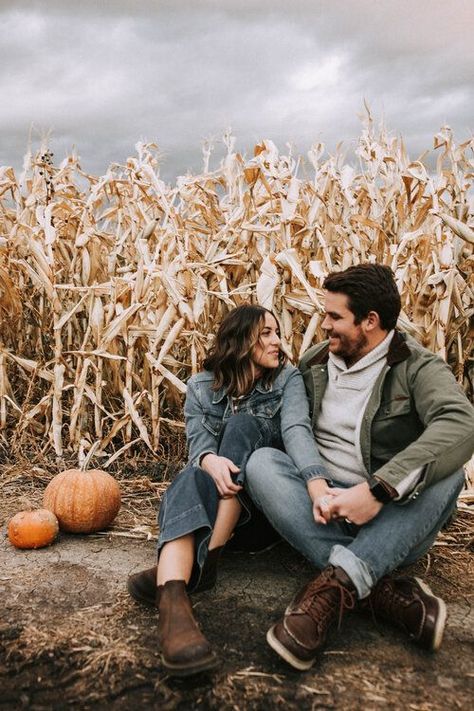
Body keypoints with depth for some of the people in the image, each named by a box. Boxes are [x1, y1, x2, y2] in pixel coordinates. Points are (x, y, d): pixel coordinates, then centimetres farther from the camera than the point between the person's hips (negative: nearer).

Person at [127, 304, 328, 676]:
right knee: (191, 478, -33)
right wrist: (211, 461, -36)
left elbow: (297, 429, -20)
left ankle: (205, 562, -35)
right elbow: (198, 443, -10)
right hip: (213, 502, 1)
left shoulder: (287, 379, -2)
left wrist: (318, 483, -41)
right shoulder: (201, 387, 2)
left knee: (242, 425, -26)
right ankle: (173, 597, -58)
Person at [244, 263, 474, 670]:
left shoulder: (417, 367, -5)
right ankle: (381, 590, -33)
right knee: (262, 462, -22)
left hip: (393, 516, -3)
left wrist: (378, 489, -35)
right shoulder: (312, 366, 9)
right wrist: (314, 483, -22)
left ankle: (337, 585, -38)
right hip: (322, 505, 3)